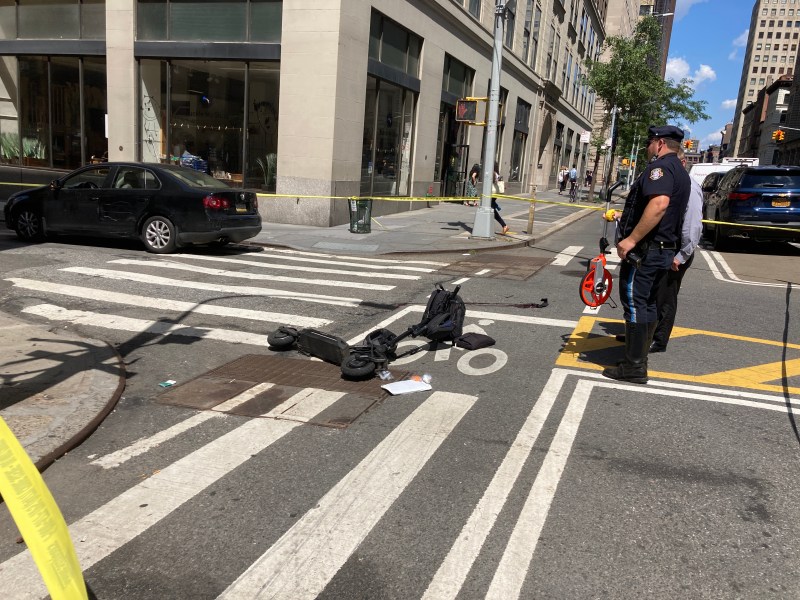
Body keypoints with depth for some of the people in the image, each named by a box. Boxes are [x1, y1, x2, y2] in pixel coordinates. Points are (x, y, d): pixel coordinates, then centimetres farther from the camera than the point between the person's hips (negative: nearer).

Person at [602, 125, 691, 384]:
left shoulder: (660, 166, -14)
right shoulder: (681, 172, 19)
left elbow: (659, 204, -31)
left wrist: (631, 239, -31)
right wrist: (624, 216, 37)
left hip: (645, 249, -10)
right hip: (665, 249, 10)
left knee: (635, 304, -5)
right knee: (647, 304, 15)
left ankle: (634, 368, -1)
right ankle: (638, 359, 25)